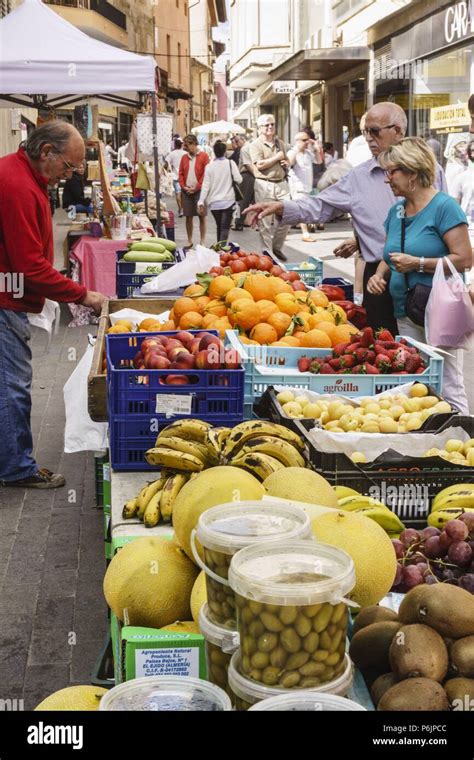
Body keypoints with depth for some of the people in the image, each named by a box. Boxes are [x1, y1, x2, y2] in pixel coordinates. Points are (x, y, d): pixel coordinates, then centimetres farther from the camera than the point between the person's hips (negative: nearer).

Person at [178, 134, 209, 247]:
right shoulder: (184, 157, 9)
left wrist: (196, 188, -12)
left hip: (199, 191, -4)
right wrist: (183, 186, -4)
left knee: (202, 216, 1)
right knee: (188, 216, 6)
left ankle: (203, 241, 6)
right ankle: (189, 241, 14)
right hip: (186, 191, 4)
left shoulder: (203, 156, -4)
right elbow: (180, 174, 11)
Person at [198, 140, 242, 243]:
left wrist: (201, 202, -3)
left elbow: (206, 185, -5)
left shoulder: (209, 166, -2)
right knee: (225, 228, -5)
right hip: (228, 201, -2)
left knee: (219, 227, 18)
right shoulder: (230, 163, -5)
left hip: (214, 203, 2)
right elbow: (238, 180, -9)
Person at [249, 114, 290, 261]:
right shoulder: (256, 145, -2)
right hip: (264, 184, -5)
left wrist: (286, 163, 5)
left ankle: (276, 247, 17)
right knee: (265, 222, -3)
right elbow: (259, 165, -16)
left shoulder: (280, 143, 17)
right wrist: (277, 157, -7)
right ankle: (267, 253, 4)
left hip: (281, 183, 6)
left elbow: (286, 161, 30)